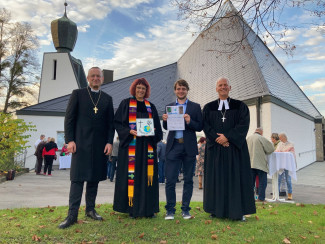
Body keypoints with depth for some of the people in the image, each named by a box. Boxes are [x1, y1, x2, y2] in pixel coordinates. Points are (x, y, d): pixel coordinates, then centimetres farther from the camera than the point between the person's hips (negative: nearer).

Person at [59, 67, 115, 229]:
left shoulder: (107, 99, 13)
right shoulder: (77, 94, 7)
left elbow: (111, 123, 10)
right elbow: (69, 118, 2)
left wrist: (109, 142, 0)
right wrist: (70, 140, -7)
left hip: (100, 145, 3)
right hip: (81, 143, -2)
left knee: (94, 178, 9)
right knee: (77, 178, -2)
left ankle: (90, 209, 21)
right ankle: (72, 214, 4)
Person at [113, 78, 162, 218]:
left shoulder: (151, 106, 15)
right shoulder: (126, 103, 7)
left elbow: (157, 127, 14)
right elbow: (117, 122, 0)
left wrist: (152, 132, -7)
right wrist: (129, 131, -15)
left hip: (147, 146, 3)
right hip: (130, 145, -3)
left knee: (146, 175, 2)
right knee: (131, 175, -3)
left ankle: (147, 208, 11)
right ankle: (132, 208, 9)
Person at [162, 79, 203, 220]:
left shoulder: (195, 107, 7)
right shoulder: (169, 106, 12)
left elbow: (200, 127, 2)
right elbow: (166, 127, 11)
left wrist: (190, 121, -17)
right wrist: (165, 120, -11)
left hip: (189, 147, 0)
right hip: (173, 146, 1)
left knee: (188, 180, 8)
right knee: (170, 180, -1)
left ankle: (185, 210, 21)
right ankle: (170, 210, 13)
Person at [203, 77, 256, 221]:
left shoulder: (240, 106, 7)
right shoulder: (208, 108, 10)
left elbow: (243, 125, -4)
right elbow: (206, 126, 0)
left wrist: (227, 137, -15)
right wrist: (219, 139, -13)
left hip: (235, 148, -1)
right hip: (215, 148, 1)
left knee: (236, 177, 1)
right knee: (216, 178, 4)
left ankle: (238, 212, 10)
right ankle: (216, 210, 13)